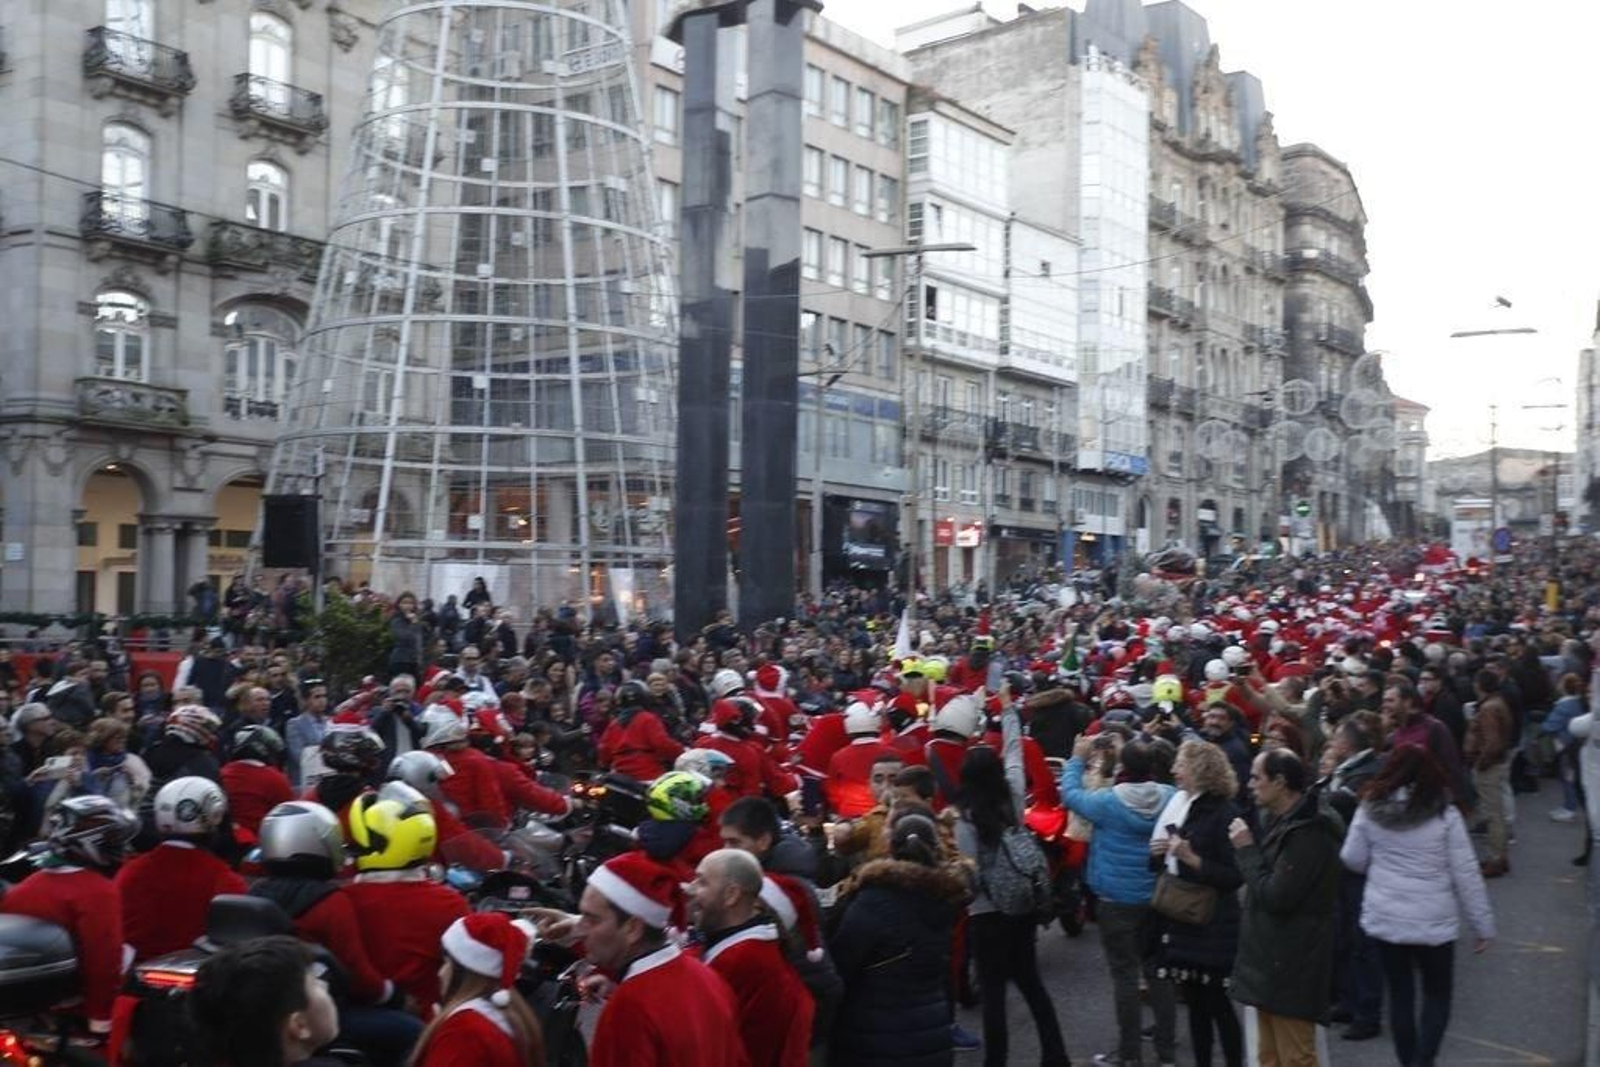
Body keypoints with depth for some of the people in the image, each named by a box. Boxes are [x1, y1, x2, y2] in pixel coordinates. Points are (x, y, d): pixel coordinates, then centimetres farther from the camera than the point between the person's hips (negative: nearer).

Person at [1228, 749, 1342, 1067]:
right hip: (1271, 959, 10)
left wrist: (1247, 849, -15)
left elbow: (1275, 897, -22)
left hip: (1290, 966, -10)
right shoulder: (1280, 822, 12)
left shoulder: (1308, 832, -21)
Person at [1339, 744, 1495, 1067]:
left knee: (1400, 994, 15)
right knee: (1437, 995, 14)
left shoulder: (1370, 809, -5)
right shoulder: (1444, 814, -11)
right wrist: (1483, 924, 3)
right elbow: (1466, 874, -7)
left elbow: (1352, 860, 4)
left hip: (1384, 918, 2)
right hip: (1433, 922, -2)